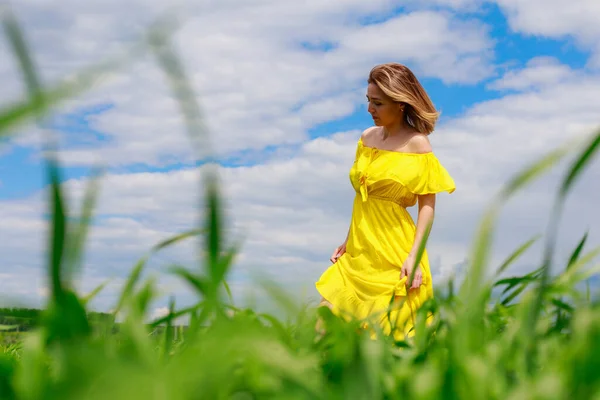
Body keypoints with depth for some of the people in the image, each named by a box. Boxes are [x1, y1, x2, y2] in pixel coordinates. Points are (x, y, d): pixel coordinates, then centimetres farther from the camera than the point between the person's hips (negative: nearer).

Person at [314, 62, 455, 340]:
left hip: (393, 253, -6)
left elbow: (427, 205, -9)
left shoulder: (417, 144, -8)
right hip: (359, 253, 7)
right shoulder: (368, 137, 10)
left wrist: (414, 256, -18)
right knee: (324, 324, 2)